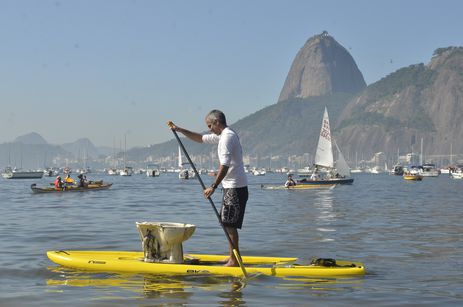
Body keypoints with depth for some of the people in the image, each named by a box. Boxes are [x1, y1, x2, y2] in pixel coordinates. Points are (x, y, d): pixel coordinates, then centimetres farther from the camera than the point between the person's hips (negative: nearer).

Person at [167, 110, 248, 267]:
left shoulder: (227, 137, -16)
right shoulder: (223, 136, 16)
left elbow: (225, 166, -24)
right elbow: (200, 138, 28)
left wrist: (213, 187, -24)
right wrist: (179, 130, 22)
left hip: (235, 187, -10)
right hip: (231, 186, 10)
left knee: (229, 224, -8)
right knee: (227, 223, 14)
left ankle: (234, 260, -5)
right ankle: (233, 258, 20)